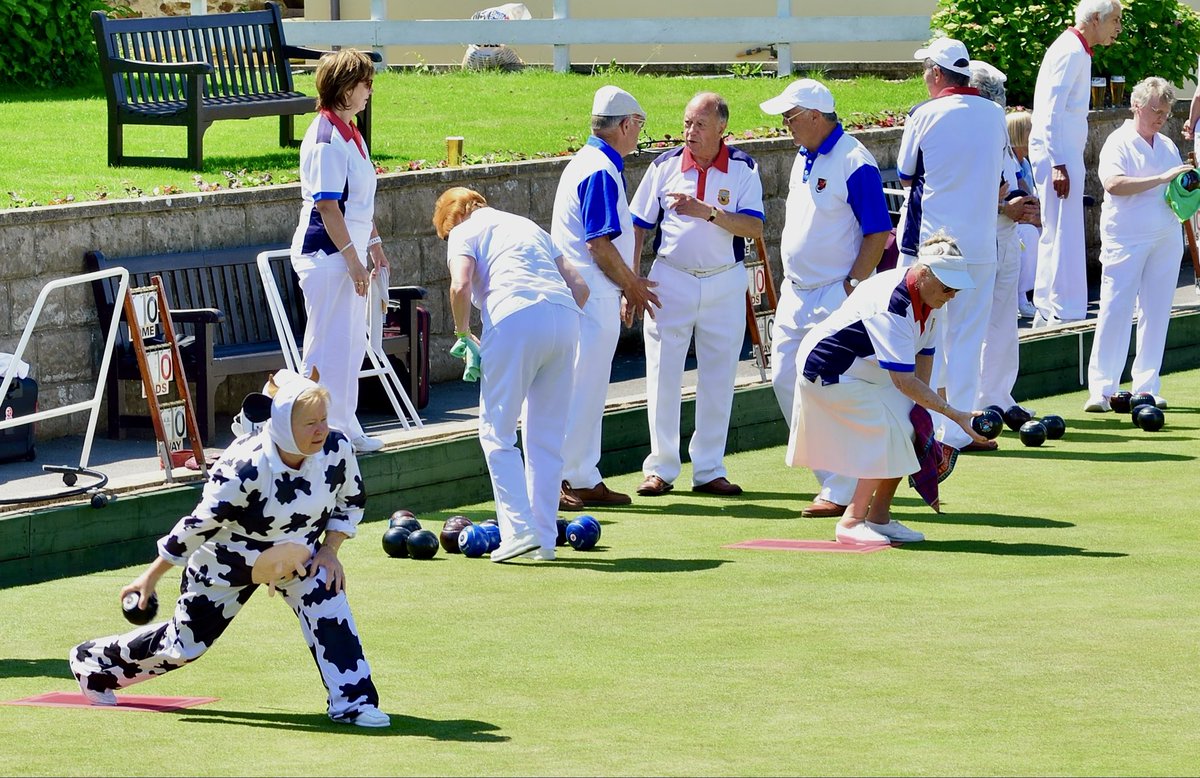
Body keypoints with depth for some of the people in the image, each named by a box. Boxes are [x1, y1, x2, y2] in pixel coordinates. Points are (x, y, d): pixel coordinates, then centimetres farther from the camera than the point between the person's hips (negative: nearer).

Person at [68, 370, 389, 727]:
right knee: (183, 644, 8)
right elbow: (199, 524, -25)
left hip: (294, 556, 4)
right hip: (227, 561, -4)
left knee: (327, 598, -25)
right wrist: (152, 576, -18)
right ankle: (93, 661, 33)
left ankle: (352, 702, -19)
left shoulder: (336, 448, -23)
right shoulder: (247, 468, -36)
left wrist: (329, 549, -14)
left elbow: (351, 502, -1)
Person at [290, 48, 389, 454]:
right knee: (329, 345, -5)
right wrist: (353, 259, -20)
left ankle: (346, 427, 22)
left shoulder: (350, 134, 12)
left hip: (347, 253, 10)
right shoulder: (326, 139, -18)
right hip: (326, 253, -10)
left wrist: (374, 245, 21)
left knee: (353, 344, 14)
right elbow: (327, 205, -21)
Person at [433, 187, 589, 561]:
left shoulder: (464, 232, 15)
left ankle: (519, 530, -12)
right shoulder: (530, 227, 33)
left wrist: (463, 333, 10)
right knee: (548, 438, 12)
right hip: (565, 316, 6)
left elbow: (460, 286, -5)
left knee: (497, 432, 0)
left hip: (516, 318, -6)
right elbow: (579, 286, 24)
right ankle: (545, 540, 11)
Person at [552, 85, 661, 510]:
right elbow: (600, 244, -20)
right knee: (581, 389, -8)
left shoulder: (589, 163, 17)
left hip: (582, 295, 11)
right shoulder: (601, 171, -16)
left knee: (589, 391, 13)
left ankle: (584, 479, 17)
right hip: (592, 297, -11)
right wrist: (633, 285, -7)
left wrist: (628, 285, 19)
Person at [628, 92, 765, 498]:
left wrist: (707, 211, -27)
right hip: (671, 280, 0)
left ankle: (709, 470, 14)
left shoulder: (743, 169, -3)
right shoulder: (664, 167, -1)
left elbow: (754, 228, -14)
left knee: (718, 380, 5)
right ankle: (660, 468, 7)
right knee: (662, 376, -1)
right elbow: (638, 227, 4)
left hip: (725, 284, 0)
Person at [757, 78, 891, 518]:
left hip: (836, 297, -9)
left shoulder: (854, 163, -14)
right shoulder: (803, 157, 13)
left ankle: (840, 492, -4)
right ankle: (831, 474, 20)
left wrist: (854, 286, -18)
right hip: (796, 295, 9)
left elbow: (878, 232, -15)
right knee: (785, 380, 9)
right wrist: (786, 282, 18)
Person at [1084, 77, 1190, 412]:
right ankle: (1101, 389, -7)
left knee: (1156, 312, 5)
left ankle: (1147, 387, 11)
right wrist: (1162, 179, -24)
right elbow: (1114, 184, -21)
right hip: (1126, 239, -6)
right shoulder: (1119, 143, -4)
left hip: (1166, 239, 6)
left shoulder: (1168, 146, 17)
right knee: (1115, 310, -8)